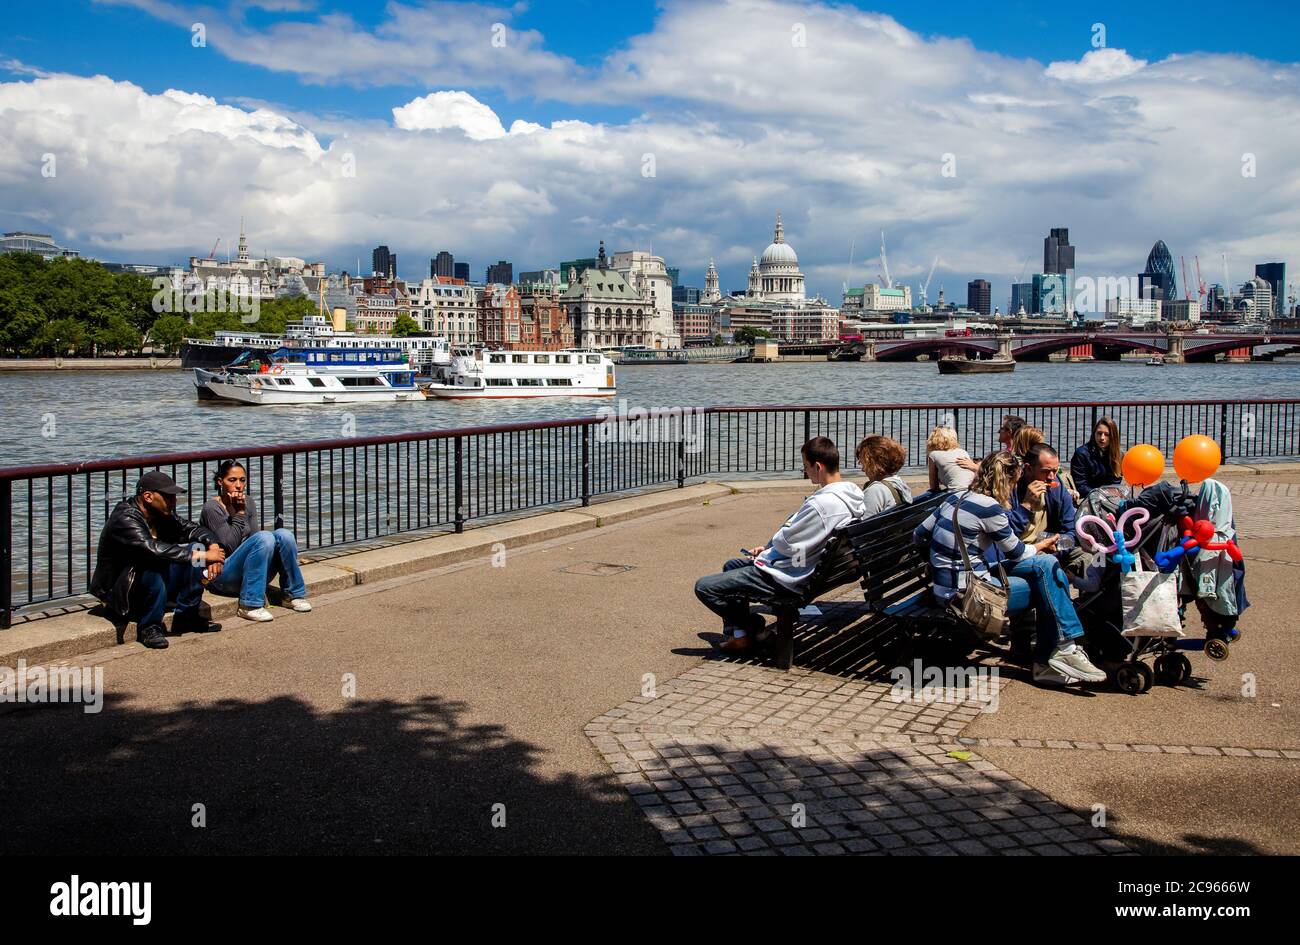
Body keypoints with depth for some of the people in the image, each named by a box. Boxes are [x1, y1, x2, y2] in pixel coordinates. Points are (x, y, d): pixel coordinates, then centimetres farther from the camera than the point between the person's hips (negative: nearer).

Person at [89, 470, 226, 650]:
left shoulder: (162, 514, 0)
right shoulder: (124, 519, -24)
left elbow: (193, 528, 9)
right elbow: (154, 549, -38)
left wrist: (213, 546, -15)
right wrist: (202, 556, -35)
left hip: (156, 582, 8)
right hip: (121, 592, -8)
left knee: (196, 547, -7)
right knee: (154, 566, -37)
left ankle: (186, 616, -1)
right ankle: (148, 627, -16)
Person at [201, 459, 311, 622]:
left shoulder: (248, 501, 10)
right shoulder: (211, 507, -9)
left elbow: (253, 539, 0)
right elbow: (230, 546, -17)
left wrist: (243, 510, -13)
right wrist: (238, 513, -14)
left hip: (252, 573, 6)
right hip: (225, 577, -6)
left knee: (284, 534, -19)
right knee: (265, 538, -30)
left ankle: (293, 595, -8)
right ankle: (250, 605, -28)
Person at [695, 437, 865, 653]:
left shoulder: (822, 504, -29)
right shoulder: (850, 493, 2)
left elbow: (786, 543, -22)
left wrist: (763, 553, 0)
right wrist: (767, 549, 7)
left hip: (786, 579, -11)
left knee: (704, 587, -8)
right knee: (731, 566, 30)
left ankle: (752, 627, 11)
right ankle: (738, 634, 24)